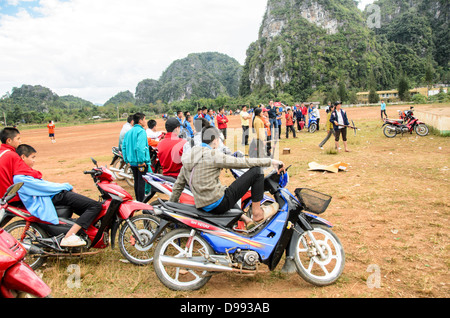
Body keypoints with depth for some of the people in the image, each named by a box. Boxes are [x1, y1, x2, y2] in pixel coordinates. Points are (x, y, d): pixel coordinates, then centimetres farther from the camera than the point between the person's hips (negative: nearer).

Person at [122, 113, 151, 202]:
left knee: (136, 182, 17)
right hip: (141, 163, -8)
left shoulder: (128, 132, 12)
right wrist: (142, 161, -21)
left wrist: (127, 160, 15)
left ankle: (138, 201, 27)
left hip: (132, 162, 8)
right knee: (141, 183, -3)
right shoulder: (141, 131, -13)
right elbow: (140, 147, -25)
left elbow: (124, 147, 12)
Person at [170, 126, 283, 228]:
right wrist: (269, 161, -2)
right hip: (219, 204, -8)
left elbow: (178, 185, 17)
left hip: (203, 207, 9)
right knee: (256, 171, -6)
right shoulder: (212, 155, -13)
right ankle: (257, 213, 6)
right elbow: (241, 162, -11)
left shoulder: (188, 158, 11)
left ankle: (246, 219, 27)